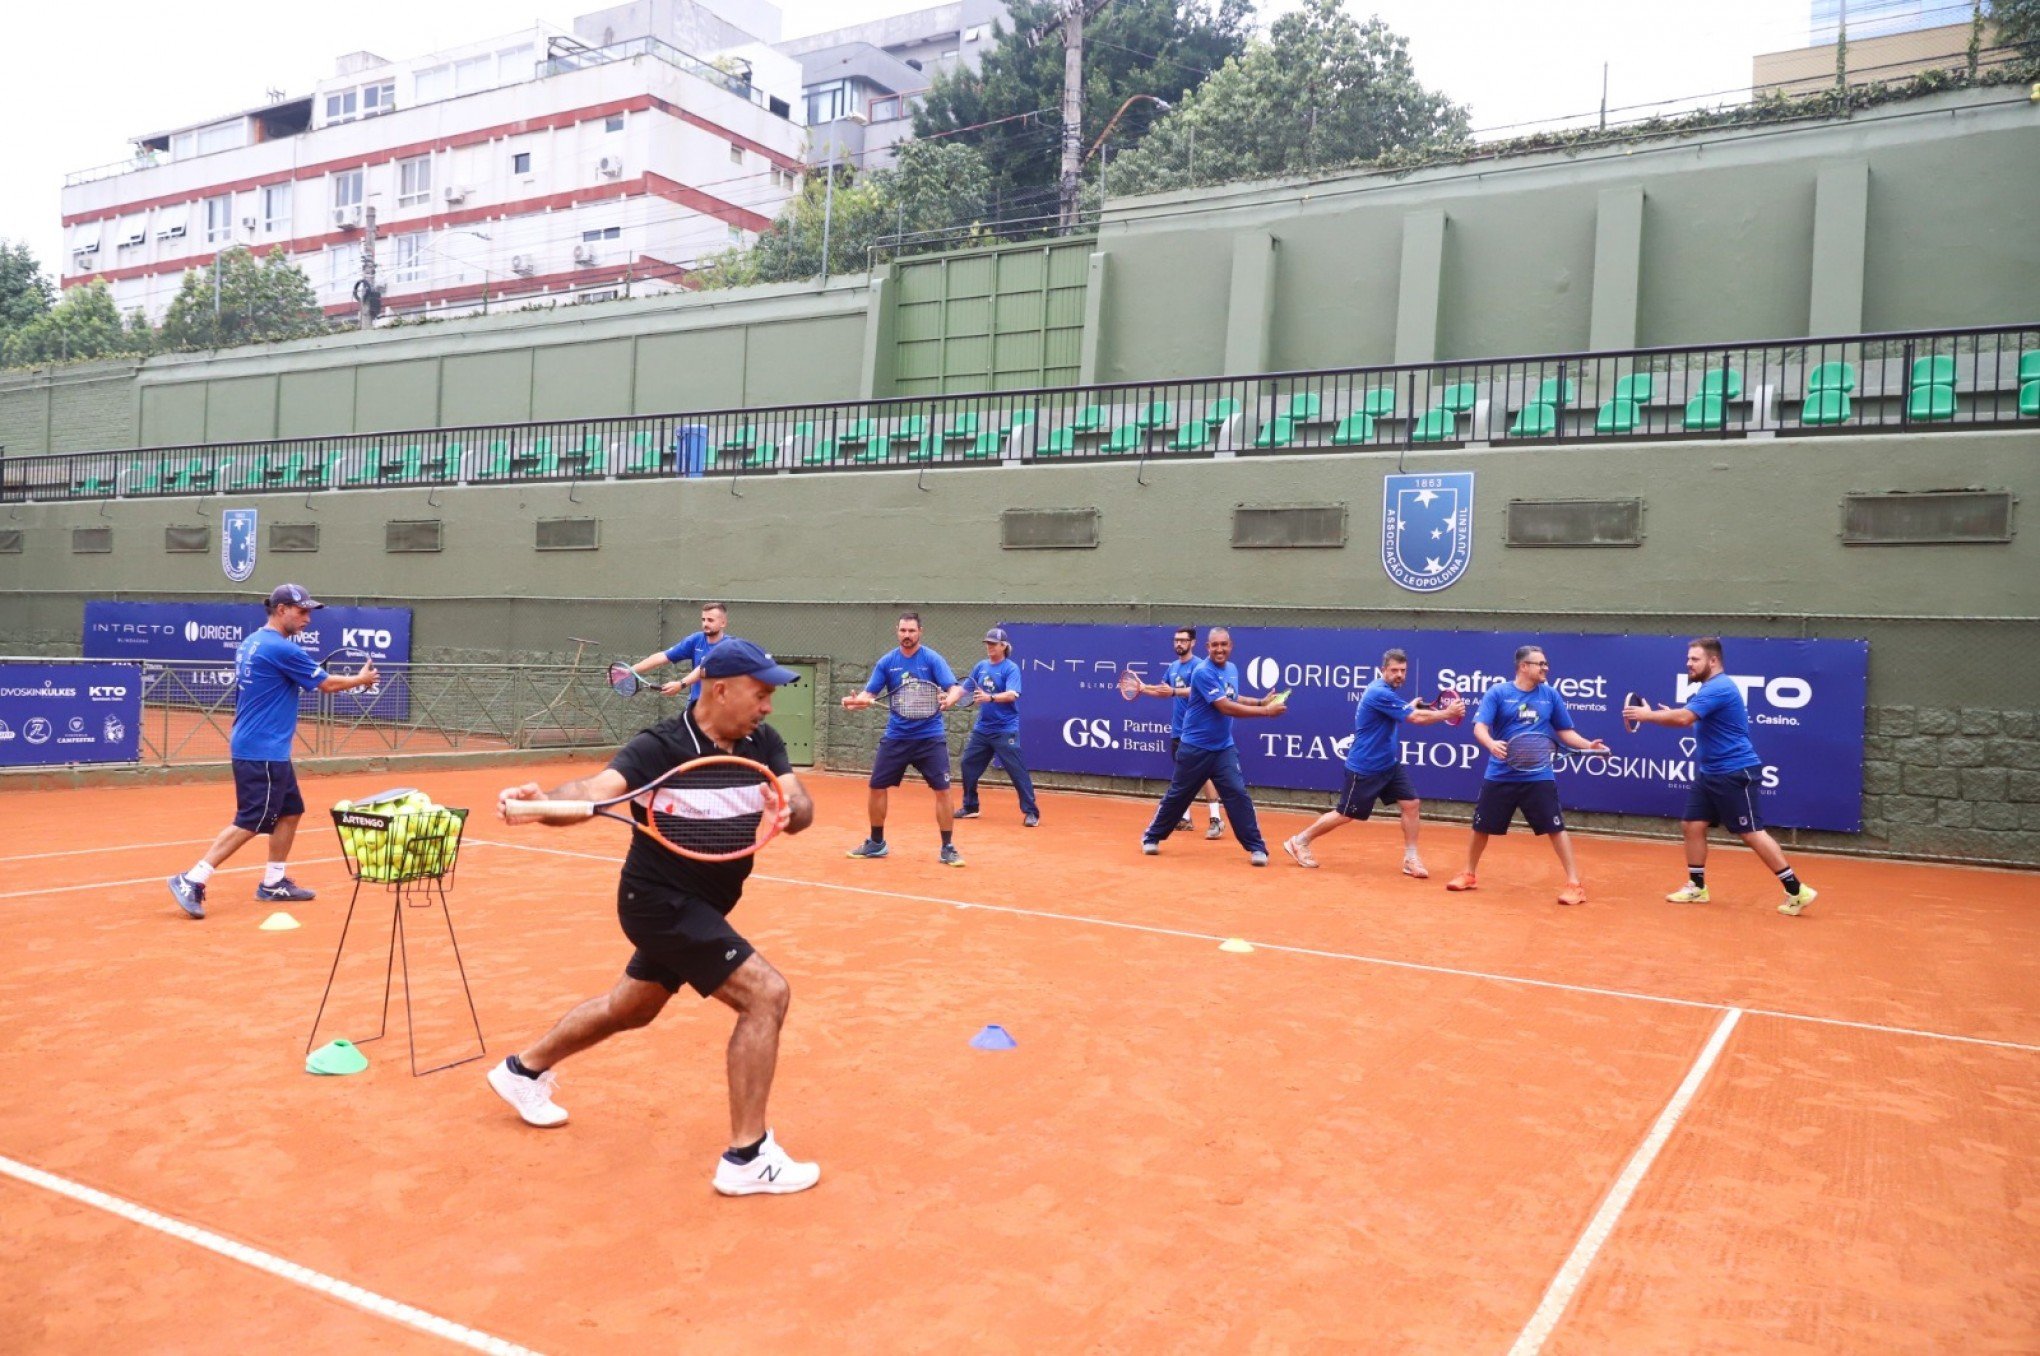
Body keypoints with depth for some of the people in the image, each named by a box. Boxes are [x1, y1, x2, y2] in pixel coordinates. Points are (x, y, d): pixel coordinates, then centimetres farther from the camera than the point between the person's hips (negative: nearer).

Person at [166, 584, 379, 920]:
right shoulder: (282, 649, -16)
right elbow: (328, 684, -7)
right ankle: (191, 881, -7)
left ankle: (273, 883, 21)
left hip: (271, 751, 10)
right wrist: (361, 679, 9)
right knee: (250, 823, -8)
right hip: (262, 752, -10)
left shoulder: (250, 643, 12)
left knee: (290, 812, 15)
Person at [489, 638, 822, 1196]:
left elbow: (801, 805, -16)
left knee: (632, 1008, 28)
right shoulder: (660, 747, -23)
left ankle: (524, 1069, 52)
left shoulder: (762, 743, -5)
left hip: (697, 904, 8)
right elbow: (596, 789, -38)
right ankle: (746, 1157, -9)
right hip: (662, 901, -8)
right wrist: (543, 801, -58)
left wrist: (788, 810, -40)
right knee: (766, 993, -19)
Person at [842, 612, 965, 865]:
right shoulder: (886, 662, 1)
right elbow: (869, 694, 0)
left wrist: (949, 700, -39)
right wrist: (856, 701, -23)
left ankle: (947, 849, 3)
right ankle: (876, 843, 24)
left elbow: (955, 688, -16)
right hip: (896, 736, 3)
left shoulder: (933, 659, -7)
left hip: (930, 737, -3)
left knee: (942, 790, -9)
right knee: (877, 787, 4)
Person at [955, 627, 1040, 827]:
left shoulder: (1011, 668, -9)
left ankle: (1031, 812, -3)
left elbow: (1012, 694, -23)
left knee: (1017, 770, -8)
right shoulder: (980, 666, 9)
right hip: (982, 728, 7)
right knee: (968, 765, 10)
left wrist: (990, 697, -39)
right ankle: (970, 807, 25)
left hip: (1005, 730, -7)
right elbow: (965, 689, 15)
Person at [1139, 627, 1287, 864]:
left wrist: (1261, 701, 7)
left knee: (1238, 794, -8)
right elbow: (1225, 707, -25)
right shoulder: (1203, 672, -20)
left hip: (1224, 748, 5)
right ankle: (1151, 837, 27)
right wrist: (1265, 711, -26)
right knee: (1177, 796, 8)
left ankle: (1256, 847, -4)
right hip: (1195, 748, -5)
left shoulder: (1232, 669, 6)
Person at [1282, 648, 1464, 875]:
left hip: (1389, 764, 9)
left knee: (1411, 804, -1)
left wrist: (1410, 706, 10)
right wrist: (1448, 713, -17)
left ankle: (1410, 859, 7)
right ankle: (1298, 842, 17)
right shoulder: (1379, 693, -24)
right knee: (1345, 814, 1)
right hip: (1364, 768, -9)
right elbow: (1416, 718, -26)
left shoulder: (1385, 691, 7)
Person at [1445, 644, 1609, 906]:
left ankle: (1574, 884, 4)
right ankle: (1469, 875, 30)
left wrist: (1588, 745, -6)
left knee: (1555, 828, -5)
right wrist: (1491, 743, -32)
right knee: (1481, 826, 10)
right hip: (1500, 776, 0)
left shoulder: (1551, 695, 4)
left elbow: (1565, 732, 11)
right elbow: (1480, 727, -11)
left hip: (1539, 777, 0)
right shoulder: (1498, 692, -4)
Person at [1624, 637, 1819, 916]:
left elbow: (1683, 718, -28)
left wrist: (1647, 715, -17)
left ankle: (1797, 891, -1)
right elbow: (1693, 721, 22)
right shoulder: (1710, 689, 13)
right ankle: (1696, 887, 19)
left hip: (1735, 772, -10)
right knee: (1692, 825, 8)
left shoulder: (1719, 687, -19)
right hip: (1710, 772, 10)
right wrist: (1671, 715, 8)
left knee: (1750, 832, -8)